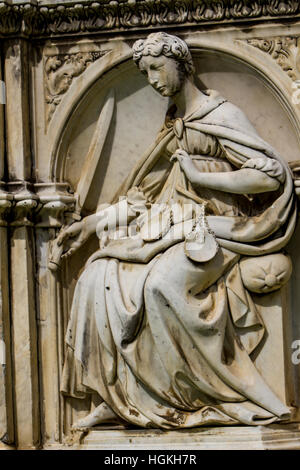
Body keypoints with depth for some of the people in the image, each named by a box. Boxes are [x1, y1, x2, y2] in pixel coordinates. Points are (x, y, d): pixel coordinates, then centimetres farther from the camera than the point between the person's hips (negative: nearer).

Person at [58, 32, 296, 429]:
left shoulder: (222, 115, -4)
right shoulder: (173, 125, 18)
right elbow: (145, 193, 20)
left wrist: (200, 176, -11)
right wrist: (90, 224, 15)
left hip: (212, 232, -7)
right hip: (173, 226, 7)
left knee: (161, 283, -34)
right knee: (101, 275, -14)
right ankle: (118, 397, -12)